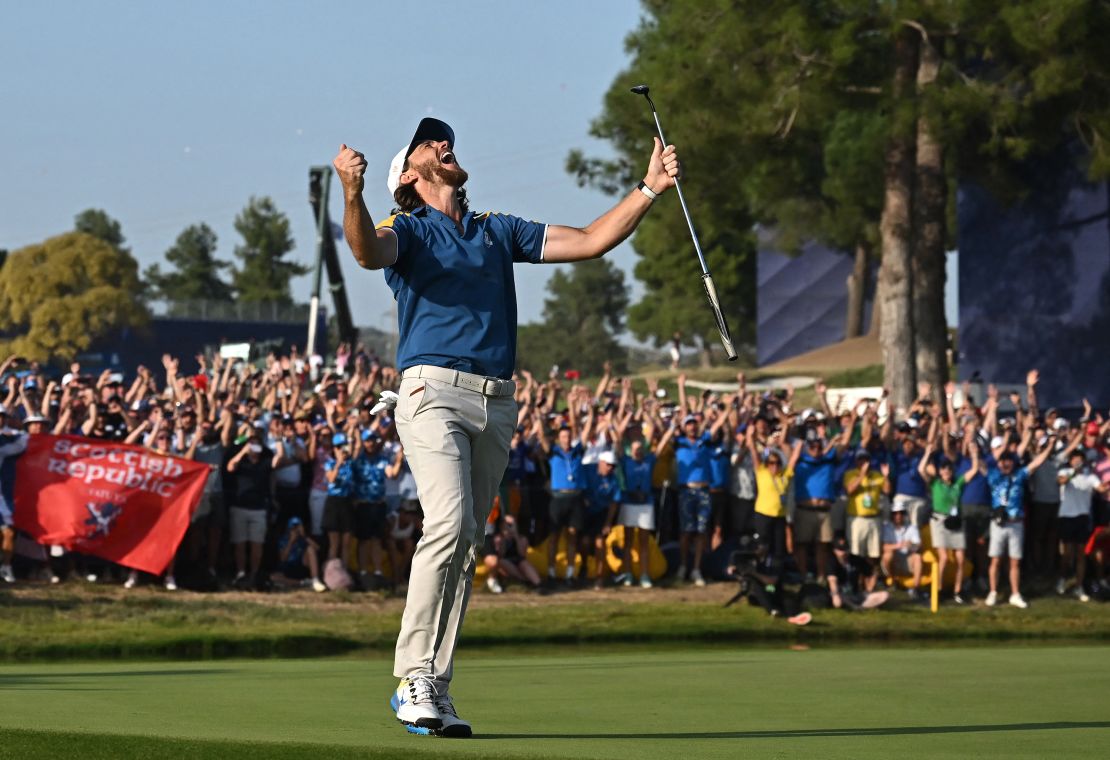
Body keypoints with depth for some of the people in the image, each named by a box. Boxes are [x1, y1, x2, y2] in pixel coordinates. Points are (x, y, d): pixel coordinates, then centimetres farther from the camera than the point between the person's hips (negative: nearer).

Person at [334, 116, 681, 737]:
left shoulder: (499, 231, 24)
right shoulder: (408, 232, 8)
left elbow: (591, 241, 22)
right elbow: (369, 251, -17)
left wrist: (650, 189, 12)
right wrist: (353, 194, -37)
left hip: (497, 403, 6)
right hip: (434, 391, -6)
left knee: (466, 545, 4)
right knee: (451, 525, -22)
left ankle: (433, 691, 7)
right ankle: (416, 675, -18)